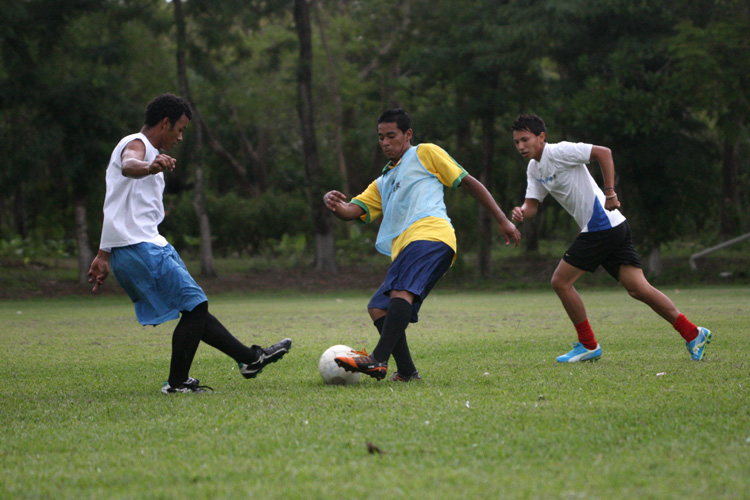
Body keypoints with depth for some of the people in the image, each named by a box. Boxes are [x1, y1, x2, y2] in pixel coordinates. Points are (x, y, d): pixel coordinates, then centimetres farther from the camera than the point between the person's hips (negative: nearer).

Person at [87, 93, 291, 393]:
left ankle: (249, 359, 17)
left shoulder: (144, 150, 26)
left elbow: (119, 210, 30)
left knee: (194, 307, 13)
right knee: (194, 305, -12)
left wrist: (103, 255, 33)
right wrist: (149, 168, -57)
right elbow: (128, 166, -34)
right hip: (139, 247, -11)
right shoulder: (136, 144, -7)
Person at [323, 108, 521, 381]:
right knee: (378, 307, -1)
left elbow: (469, 182, 16)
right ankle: (406, 371, -7)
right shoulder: (383, 183, 35)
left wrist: (503, 220, 8)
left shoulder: (425, 154, 18)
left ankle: (378, 360, -46)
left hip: (429, 234, -9)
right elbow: (352, 211, 22)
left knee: (402, 290, -29)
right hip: (403, 248, 9)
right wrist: (334, 203, -3)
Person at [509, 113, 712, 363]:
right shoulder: (534, 169, 17)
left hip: (601, 226, -9)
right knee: (638, 288, 3)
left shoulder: (558, 152, -11)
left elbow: (603, 152, -17)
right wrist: (521, 213, -11)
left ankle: (588, 346, 6)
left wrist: (610, 191, -22)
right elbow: (532, 203, 12)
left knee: (561, 281, -4)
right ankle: (693, 334, 4)